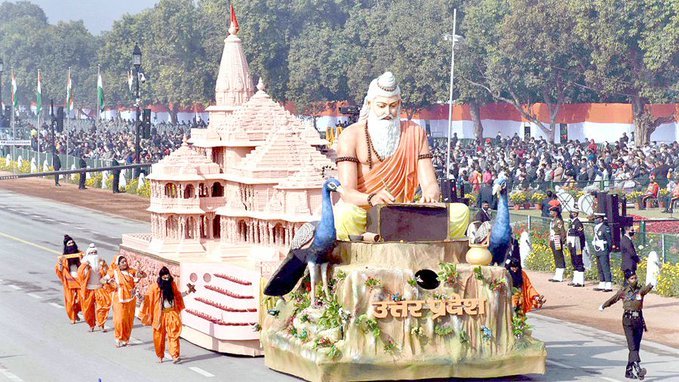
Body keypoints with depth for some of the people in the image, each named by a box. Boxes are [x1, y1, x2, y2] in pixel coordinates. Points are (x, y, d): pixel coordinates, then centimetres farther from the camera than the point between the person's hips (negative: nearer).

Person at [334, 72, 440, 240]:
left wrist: (431, 193, -25)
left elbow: (430, 183, 2)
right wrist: (372, 199, -37)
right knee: (345, 214, -40)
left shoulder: (414, 133, 9)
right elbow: (347, 191, -14)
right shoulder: (351, 136, -2)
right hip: (361, 211, -3)